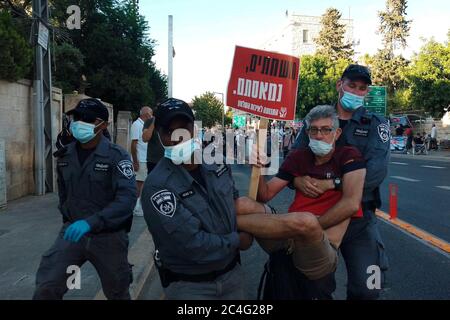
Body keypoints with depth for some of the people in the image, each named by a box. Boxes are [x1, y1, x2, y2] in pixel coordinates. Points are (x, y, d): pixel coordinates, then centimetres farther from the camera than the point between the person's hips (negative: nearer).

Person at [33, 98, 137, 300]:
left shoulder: (117, 156, -14)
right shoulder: (65, 155, 3)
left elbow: (127, 198, -25)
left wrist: (91, 222, -34)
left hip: (108, 235, -3)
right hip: (73, 230, 4)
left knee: (117, 292, 14)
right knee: (45, 288, -10)